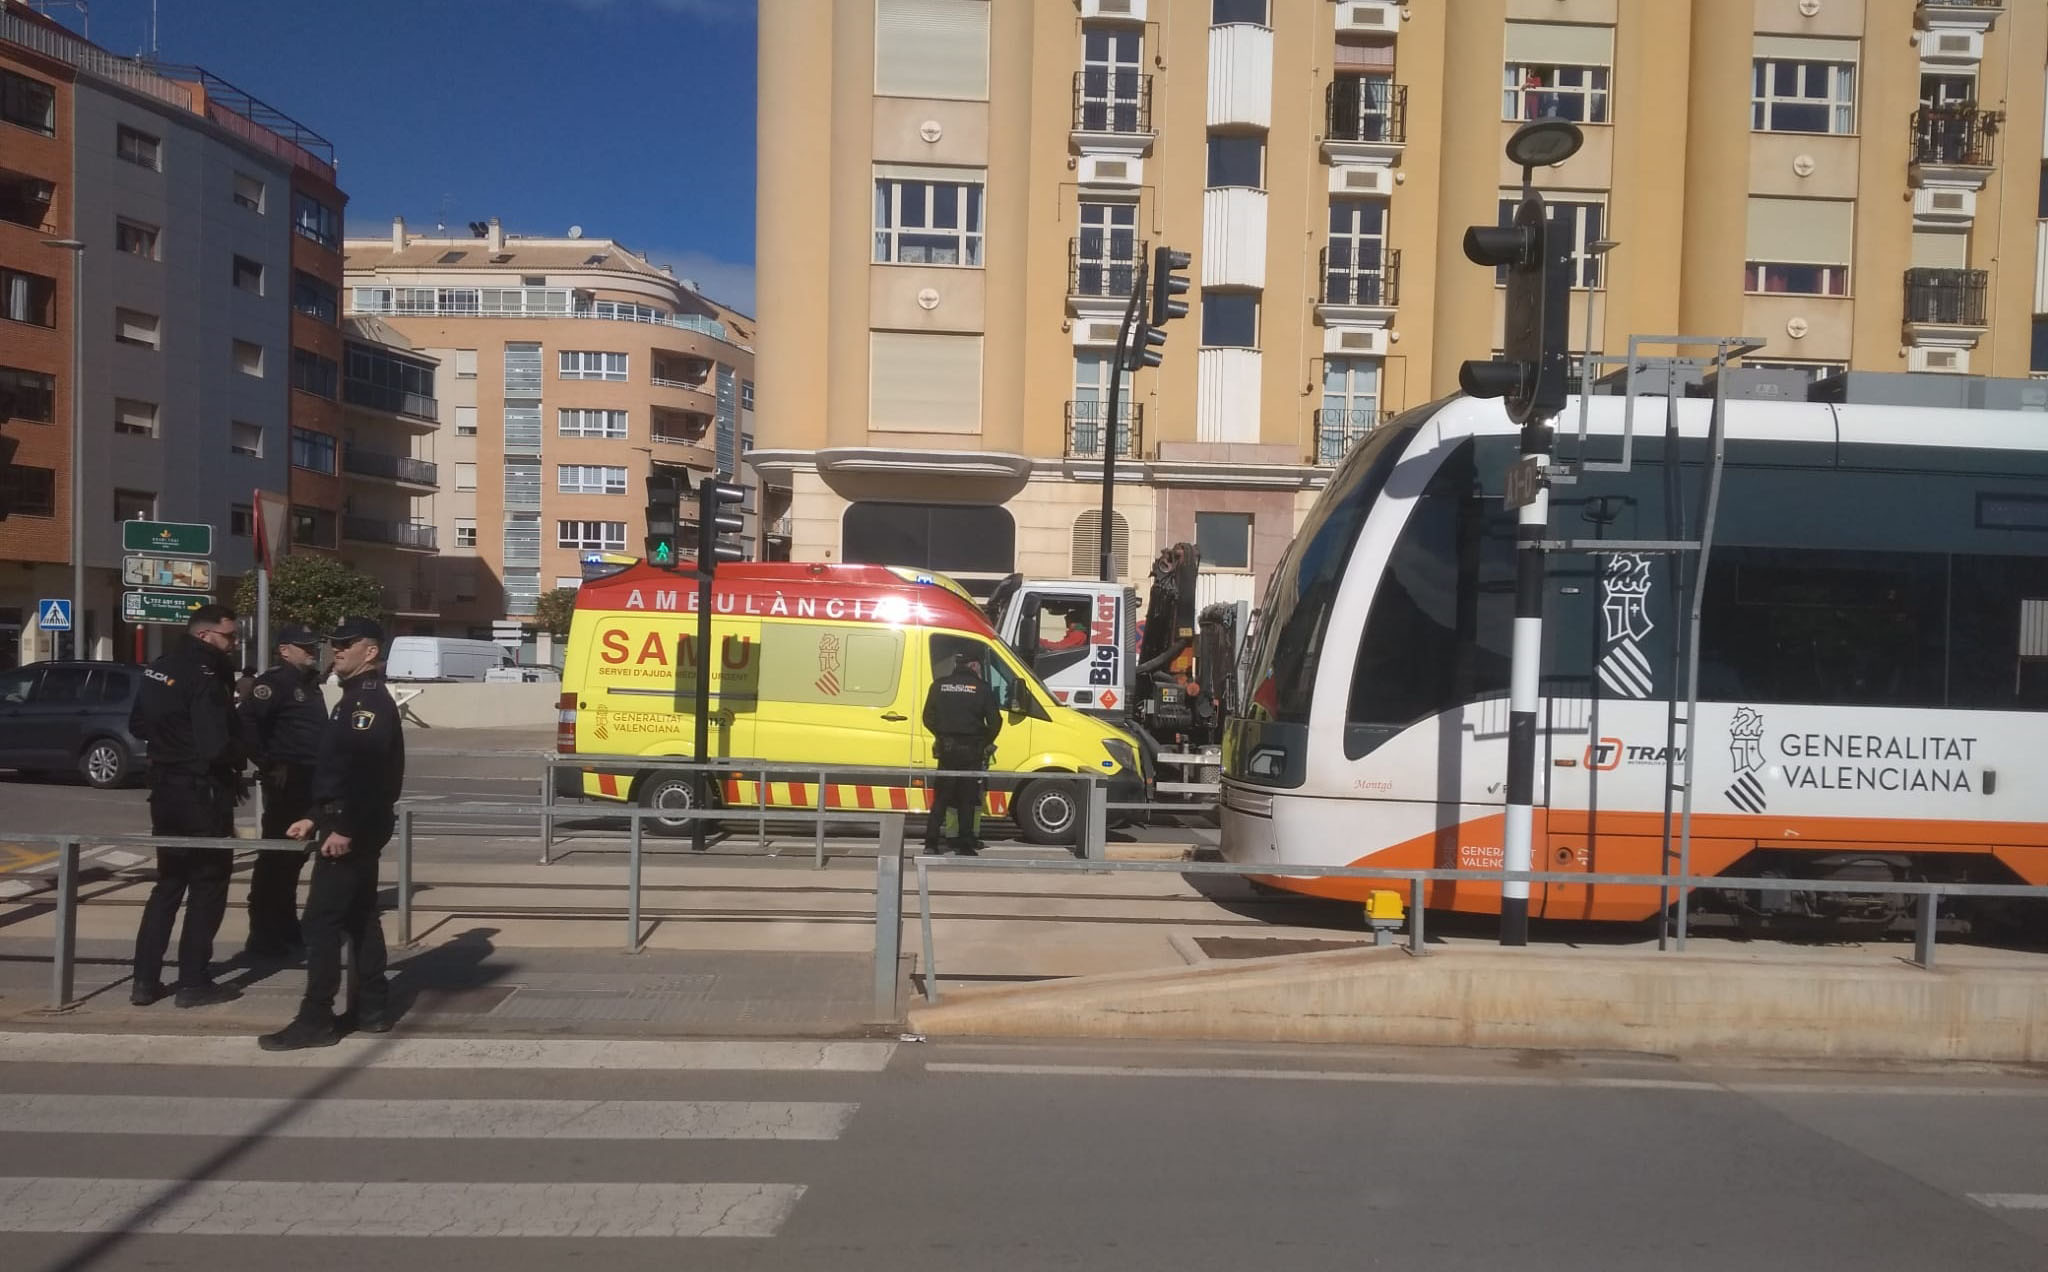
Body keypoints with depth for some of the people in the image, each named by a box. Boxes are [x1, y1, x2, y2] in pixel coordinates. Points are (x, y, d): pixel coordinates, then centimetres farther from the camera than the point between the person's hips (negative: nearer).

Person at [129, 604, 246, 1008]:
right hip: (202, 793, -8)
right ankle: (194, 983, 7)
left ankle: (145, 980, 17)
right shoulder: (205, 677, -20)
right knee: (207, 887, 3)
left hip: (165, 788, 8)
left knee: (168, 883, 17)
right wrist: (238, 757, -7)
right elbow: (217, 746, -26)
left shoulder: (159, 669, 8)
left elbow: (138, 725, 19)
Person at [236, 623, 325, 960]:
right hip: (285, 782, -9)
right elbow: (245, 721, -25)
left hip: (308, 782, 9)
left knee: (294, 855, 16)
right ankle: (263, 937, -1)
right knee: (276, 856, -6)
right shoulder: (276, 681, -12)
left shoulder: (309, 683, 17)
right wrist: (267, 763, -20)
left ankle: (286, 928, 27)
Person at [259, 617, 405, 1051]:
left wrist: (344, 829, -27)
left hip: (352, 829, -11)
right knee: (360, 916, 13)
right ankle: (372, 1008, 20)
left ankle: (315, 1019, -3)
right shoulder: (357, 698, 17)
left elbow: (367, 770, -26)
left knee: (322, 920, -7)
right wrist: (316, 819, 16)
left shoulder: (371, 700, -16)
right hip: (349, 825, 11)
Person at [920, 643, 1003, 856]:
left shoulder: (939, 685, 1)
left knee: (940, 798, 9)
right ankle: (965, 846, 6)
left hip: (946, 749, 2)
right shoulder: (981, 688, -7)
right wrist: (986, 743, 11)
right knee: (967, 800, 5)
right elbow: (995, 721, -6)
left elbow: (928, 718, 4)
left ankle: (931, 843, 5)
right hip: (971, 750, -2)